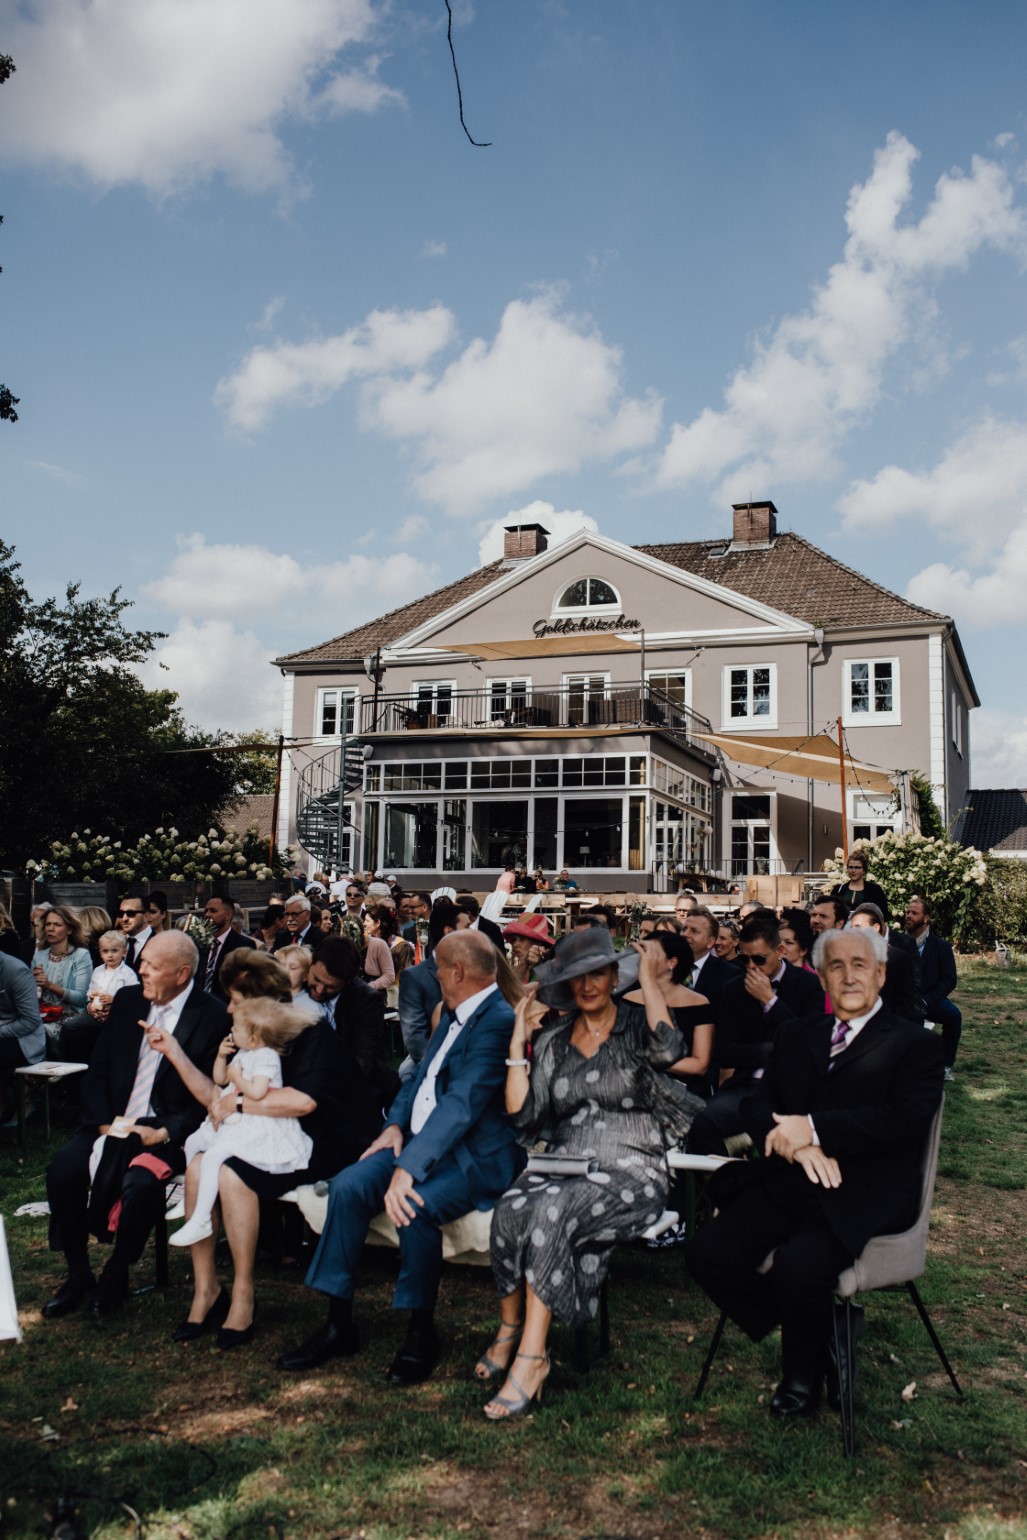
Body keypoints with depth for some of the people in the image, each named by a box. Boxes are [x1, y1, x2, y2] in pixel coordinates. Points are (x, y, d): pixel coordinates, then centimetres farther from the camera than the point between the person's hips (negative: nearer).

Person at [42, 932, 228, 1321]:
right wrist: (104, 1123, -7)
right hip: (113, 1121, 5)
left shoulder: (214, 1018, -9)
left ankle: (116, 1275, -1)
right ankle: (77, 1274, 3)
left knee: (140, 1184, -31)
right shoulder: (128, 1001, 7)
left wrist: (164, 1133, -18)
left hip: (167, 1131, -5)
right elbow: (97, 1071, 8)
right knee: (62, 1170, -19)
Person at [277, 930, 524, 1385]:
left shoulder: (499, 1021, -19)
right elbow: (421, 1075, 21)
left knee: (412, 1205, -32)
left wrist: (409, 1169, -32)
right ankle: (338, 1324, -1)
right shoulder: (455, 1014, 12)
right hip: (420, 1141, 9)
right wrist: (395, 1124, 2)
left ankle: (421, 1332, -8)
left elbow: (462, 1104, -27)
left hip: (473, 1156, -9)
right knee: (347, 1186, -11)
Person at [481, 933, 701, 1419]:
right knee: (510, 1210, -29)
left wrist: (649, 978, -12)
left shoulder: (637, 1028, 4)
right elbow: (521, 1115, 5)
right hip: (561, 1166, 4)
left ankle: (530, 1355, -24)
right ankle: (510, 1329, -8)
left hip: (630, 1173, -3)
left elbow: (669, 1050, -22)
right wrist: (519, 1038, 3)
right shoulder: (552, 1042, 14)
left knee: (551, 1210, -33)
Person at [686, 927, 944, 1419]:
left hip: (860, 1198, -5)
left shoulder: (914, 1044, 3)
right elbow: (758, 1108, 11)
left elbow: (905, 1119, -12)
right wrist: (798, 1146, -11)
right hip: (787, 1186, 5)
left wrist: (813, 1128, -15)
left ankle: (803, 1370, 4)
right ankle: (821, 1341, 6)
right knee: (708, 1252, -14)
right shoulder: (795, 1034, 19)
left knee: (797, 1267, -30)